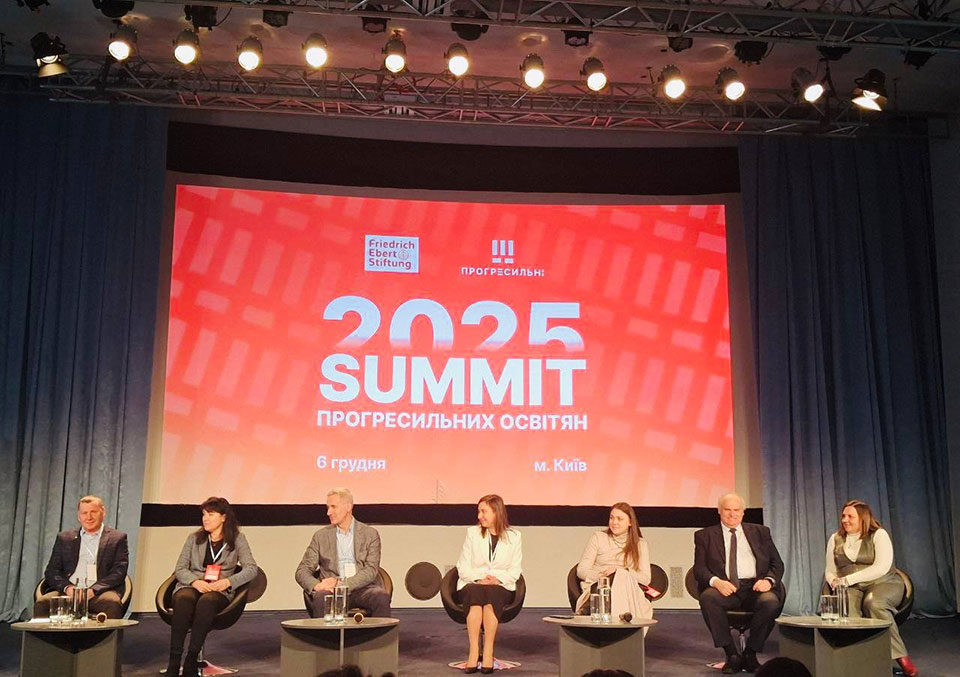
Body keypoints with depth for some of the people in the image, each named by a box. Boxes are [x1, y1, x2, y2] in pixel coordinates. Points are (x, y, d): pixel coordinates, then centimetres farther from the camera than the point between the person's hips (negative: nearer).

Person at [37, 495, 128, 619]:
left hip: (99, 593, -2)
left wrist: (93, 590, -14)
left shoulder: (118, 538, 13)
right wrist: (67, 587, -9)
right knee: (42, 603, -29)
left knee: (112, 604, -36)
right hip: (68, 592, 2)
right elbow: (52, 571, 13)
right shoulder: (64, 538, 21)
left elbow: (119, 572, 2)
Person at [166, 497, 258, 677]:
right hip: (191, 586, 2)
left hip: (219, 591, -1)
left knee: (206, 601, -38)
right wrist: (195, 581, -11)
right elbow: (180, 569, 10)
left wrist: (228, 581, -15)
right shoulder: (194, 538, 17)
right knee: (184, 599, -35)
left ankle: (190, 661, -35)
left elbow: (251, 569, 1)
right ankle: (173, 662, -38)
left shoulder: (237, 539, 10)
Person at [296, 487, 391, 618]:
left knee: (382, 597, -33)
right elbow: (302, 571, 11)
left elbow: (371, 570, -1)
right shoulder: (321, 535, 16)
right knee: (321, 597, -34)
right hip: (333, 592, 0)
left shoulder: (370, 534, 11)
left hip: (362, 589, 0)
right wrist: (316, 585, -14)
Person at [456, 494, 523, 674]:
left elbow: (515, 571, 6)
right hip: (472, 584, 1)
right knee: (476, 592, -36)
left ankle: (488, 652, -36)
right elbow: (463, 567, 7)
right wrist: (478, 578, -11)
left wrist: (498, 578, -13)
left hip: (501, 586, 0)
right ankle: (473, 651, -38)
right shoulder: (472, 533, 12)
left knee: (491, 594, -36)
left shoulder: (513, 536, 10)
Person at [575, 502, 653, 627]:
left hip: (629, 591, 1)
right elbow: (581, 570, 9)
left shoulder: (640, 544, 17)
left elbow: (646, 579, 6)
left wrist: (620, 571, -11)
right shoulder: (598, 537, 15)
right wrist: (600, 575, -12)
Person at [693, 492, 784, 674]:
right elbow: (699, 568, 4)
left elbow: (777, 564, 14)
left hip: (756, 587, 1)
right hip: (725, 588, -1)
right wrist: (715, 581, -19)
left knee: (771, 601, -33)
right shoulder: (705, 536, 14)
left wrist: (768, 580, -9)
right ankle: (732, 655, -21)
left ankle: (750, 654, -12)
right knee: (707, 597, -34)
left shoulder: (760, 532, 19)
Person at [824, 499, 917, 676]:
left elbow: (881, 567, -14)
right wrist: (835, 582, -9)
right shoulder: (835, 539, 13)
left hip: (883, 584, -3)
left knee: (873, 604, -37)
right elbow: (830, 571, 16)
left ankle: (901, 657, -28)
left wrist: (848, 579, -18)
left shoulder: (879, 535, -1)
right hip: (852, 588, 3)